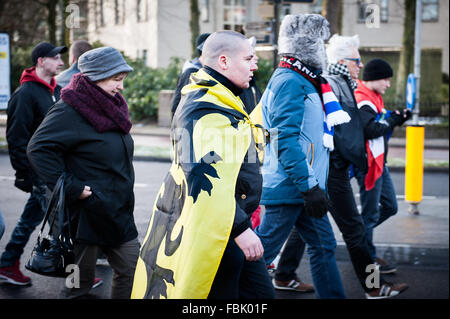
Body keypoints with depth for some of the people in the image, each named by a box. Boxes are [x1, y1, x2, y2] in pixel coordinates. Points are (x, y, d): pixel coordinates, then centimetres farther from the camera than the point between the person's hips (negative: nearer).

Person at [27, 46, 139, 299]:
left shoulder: (111, 106, 11)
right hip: (86, 216, -8)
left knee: (132, 270, 9)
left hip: (117, 213, 8)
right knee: (81, 283, 3)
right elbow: (39, 149, -26)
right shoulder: (70, 110, -16)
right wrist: (72, 188, -25)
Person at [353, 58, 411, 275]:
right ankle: (368, 259, 10)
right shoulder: (362, 100, -17)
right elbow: (370, 129, -27)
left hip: (379, 161, 10)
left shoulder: (373, 98, 16)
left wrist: (396, 119, 0)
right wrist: (392, 120, -14)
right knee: (371, 212, 0)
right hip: (368, 163, -10)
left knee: (390, 206, 16)